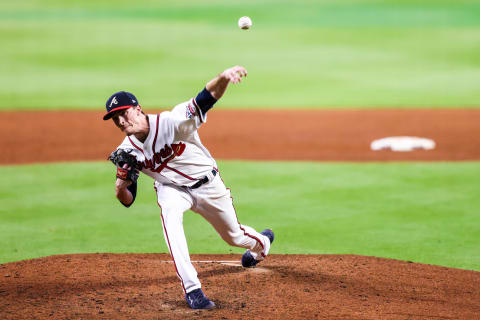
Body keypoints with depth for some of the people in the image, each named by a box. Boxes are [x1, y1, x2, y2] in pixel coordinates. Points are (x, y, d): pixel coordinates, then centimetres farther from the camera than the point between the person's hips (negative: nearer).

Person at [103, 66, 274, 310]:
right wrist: (121, 185, -34)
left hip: (207, 184, -2)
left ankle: (261, 243, 58)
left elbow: (208, 97, -44)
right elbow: (127, 200, -10)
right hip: (172, 188, 2)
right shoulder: (127, 151, -16)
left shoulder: (172, 122, -31)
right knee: (168, 209, -34)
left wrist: (223, 78, -65)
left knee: (234, 236, 16)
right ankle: (192, 289, -33)